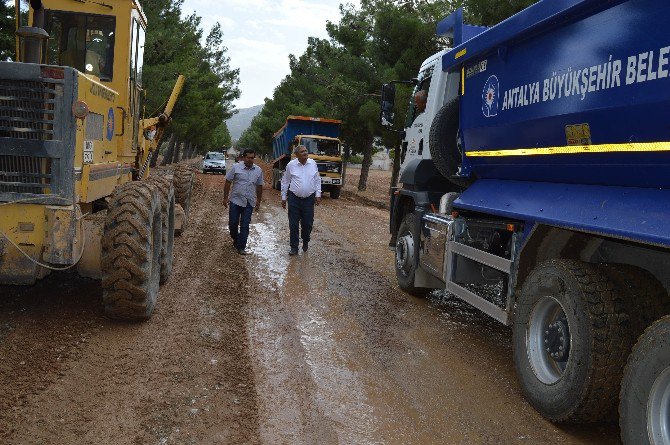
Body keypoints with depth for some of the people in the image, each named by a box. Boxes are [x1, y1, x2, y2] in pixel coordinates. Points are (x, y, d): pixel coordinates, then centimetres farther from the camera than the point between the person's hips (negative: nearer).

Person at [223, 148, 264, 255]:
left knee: (245, 226, 2)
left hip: (249, 203, 1)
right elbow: (228, 183, 0)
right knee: (233, 223, 6)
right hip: (235, 201, -1)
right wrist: (225, 197, -3)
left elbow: (259, 186, 12)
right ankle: (236, 239, 32)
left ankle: (241, 247, 9)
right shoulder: (236, 167, -5)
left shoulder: (258, 170, 4)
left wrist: (258, 201, 13)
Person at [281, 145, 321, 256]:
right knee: (293, 225, 2)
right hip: (294, 199, -1)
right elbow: (285, 182, 5)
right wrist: (283, 197, 6)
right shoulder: (291, 165, -4)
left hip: (309, 199, 1)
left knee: (308, 224, 8)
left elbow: (317, 180, 10)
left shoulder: (313, 164, 2)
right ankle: (294, 247, 11)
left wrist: (318, 194, 4)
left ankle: (305, 242, 34)